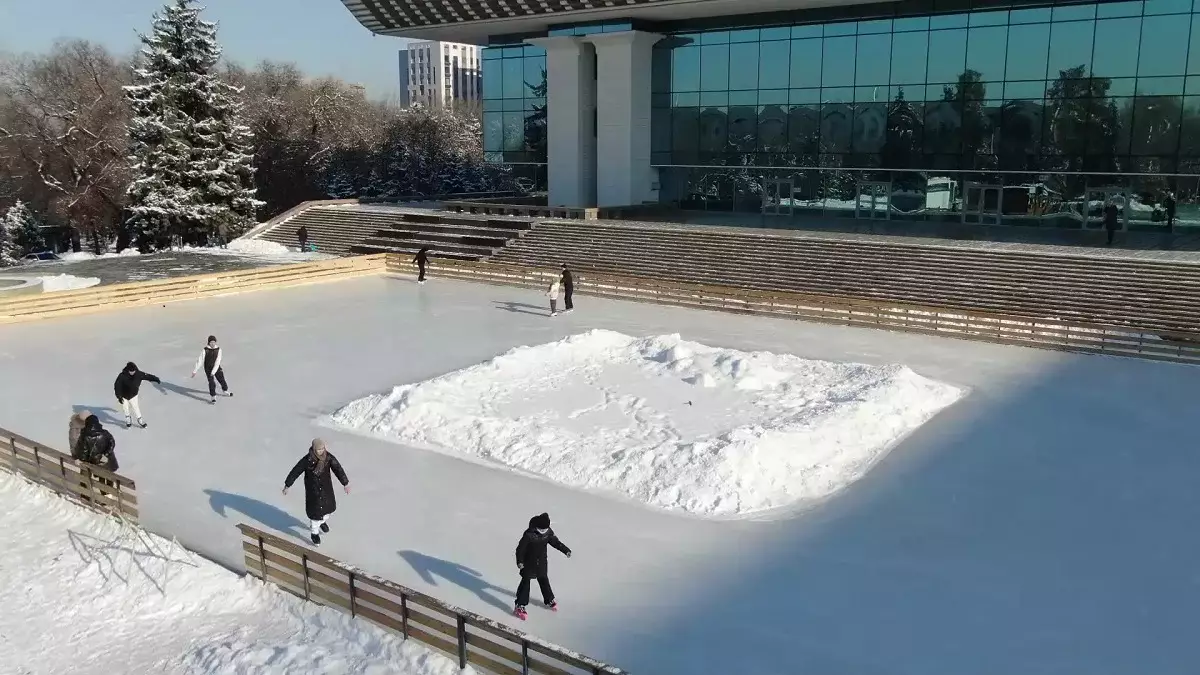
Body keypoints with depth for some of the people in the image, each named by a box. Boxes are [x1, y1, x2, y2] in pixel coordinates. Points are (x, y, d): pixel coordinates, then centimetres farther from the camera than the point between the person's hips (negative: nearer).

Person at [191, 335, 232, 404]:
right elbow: (200, 361, -13)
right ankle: (213, 397, 0)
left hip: (216, 367, 3)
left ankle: (225, 391, 41)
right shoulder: (205, 350, -15)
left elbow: (217, 362, -16)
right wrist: (194, 371, -11)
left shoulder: (218, 349, -10)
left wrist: (213, 372, -23)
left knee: (222, 379, 13)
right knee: (212, 382, -13)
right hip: (208, 369, -3)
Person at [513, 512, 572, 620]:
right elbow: (520, 548, -19)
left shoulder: (548, 532, -9)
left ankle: (549, 601, 38)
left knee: (544, 581, 19)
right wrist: (519, 561, -26)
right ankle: (520, 606, 6)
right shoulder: (529, 534, -26)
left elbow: (555, 542, 6)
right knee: (525, 583, 0)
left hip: (542, 563, 5)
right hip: (528, 563, -5)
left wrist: (566, 550, 3)